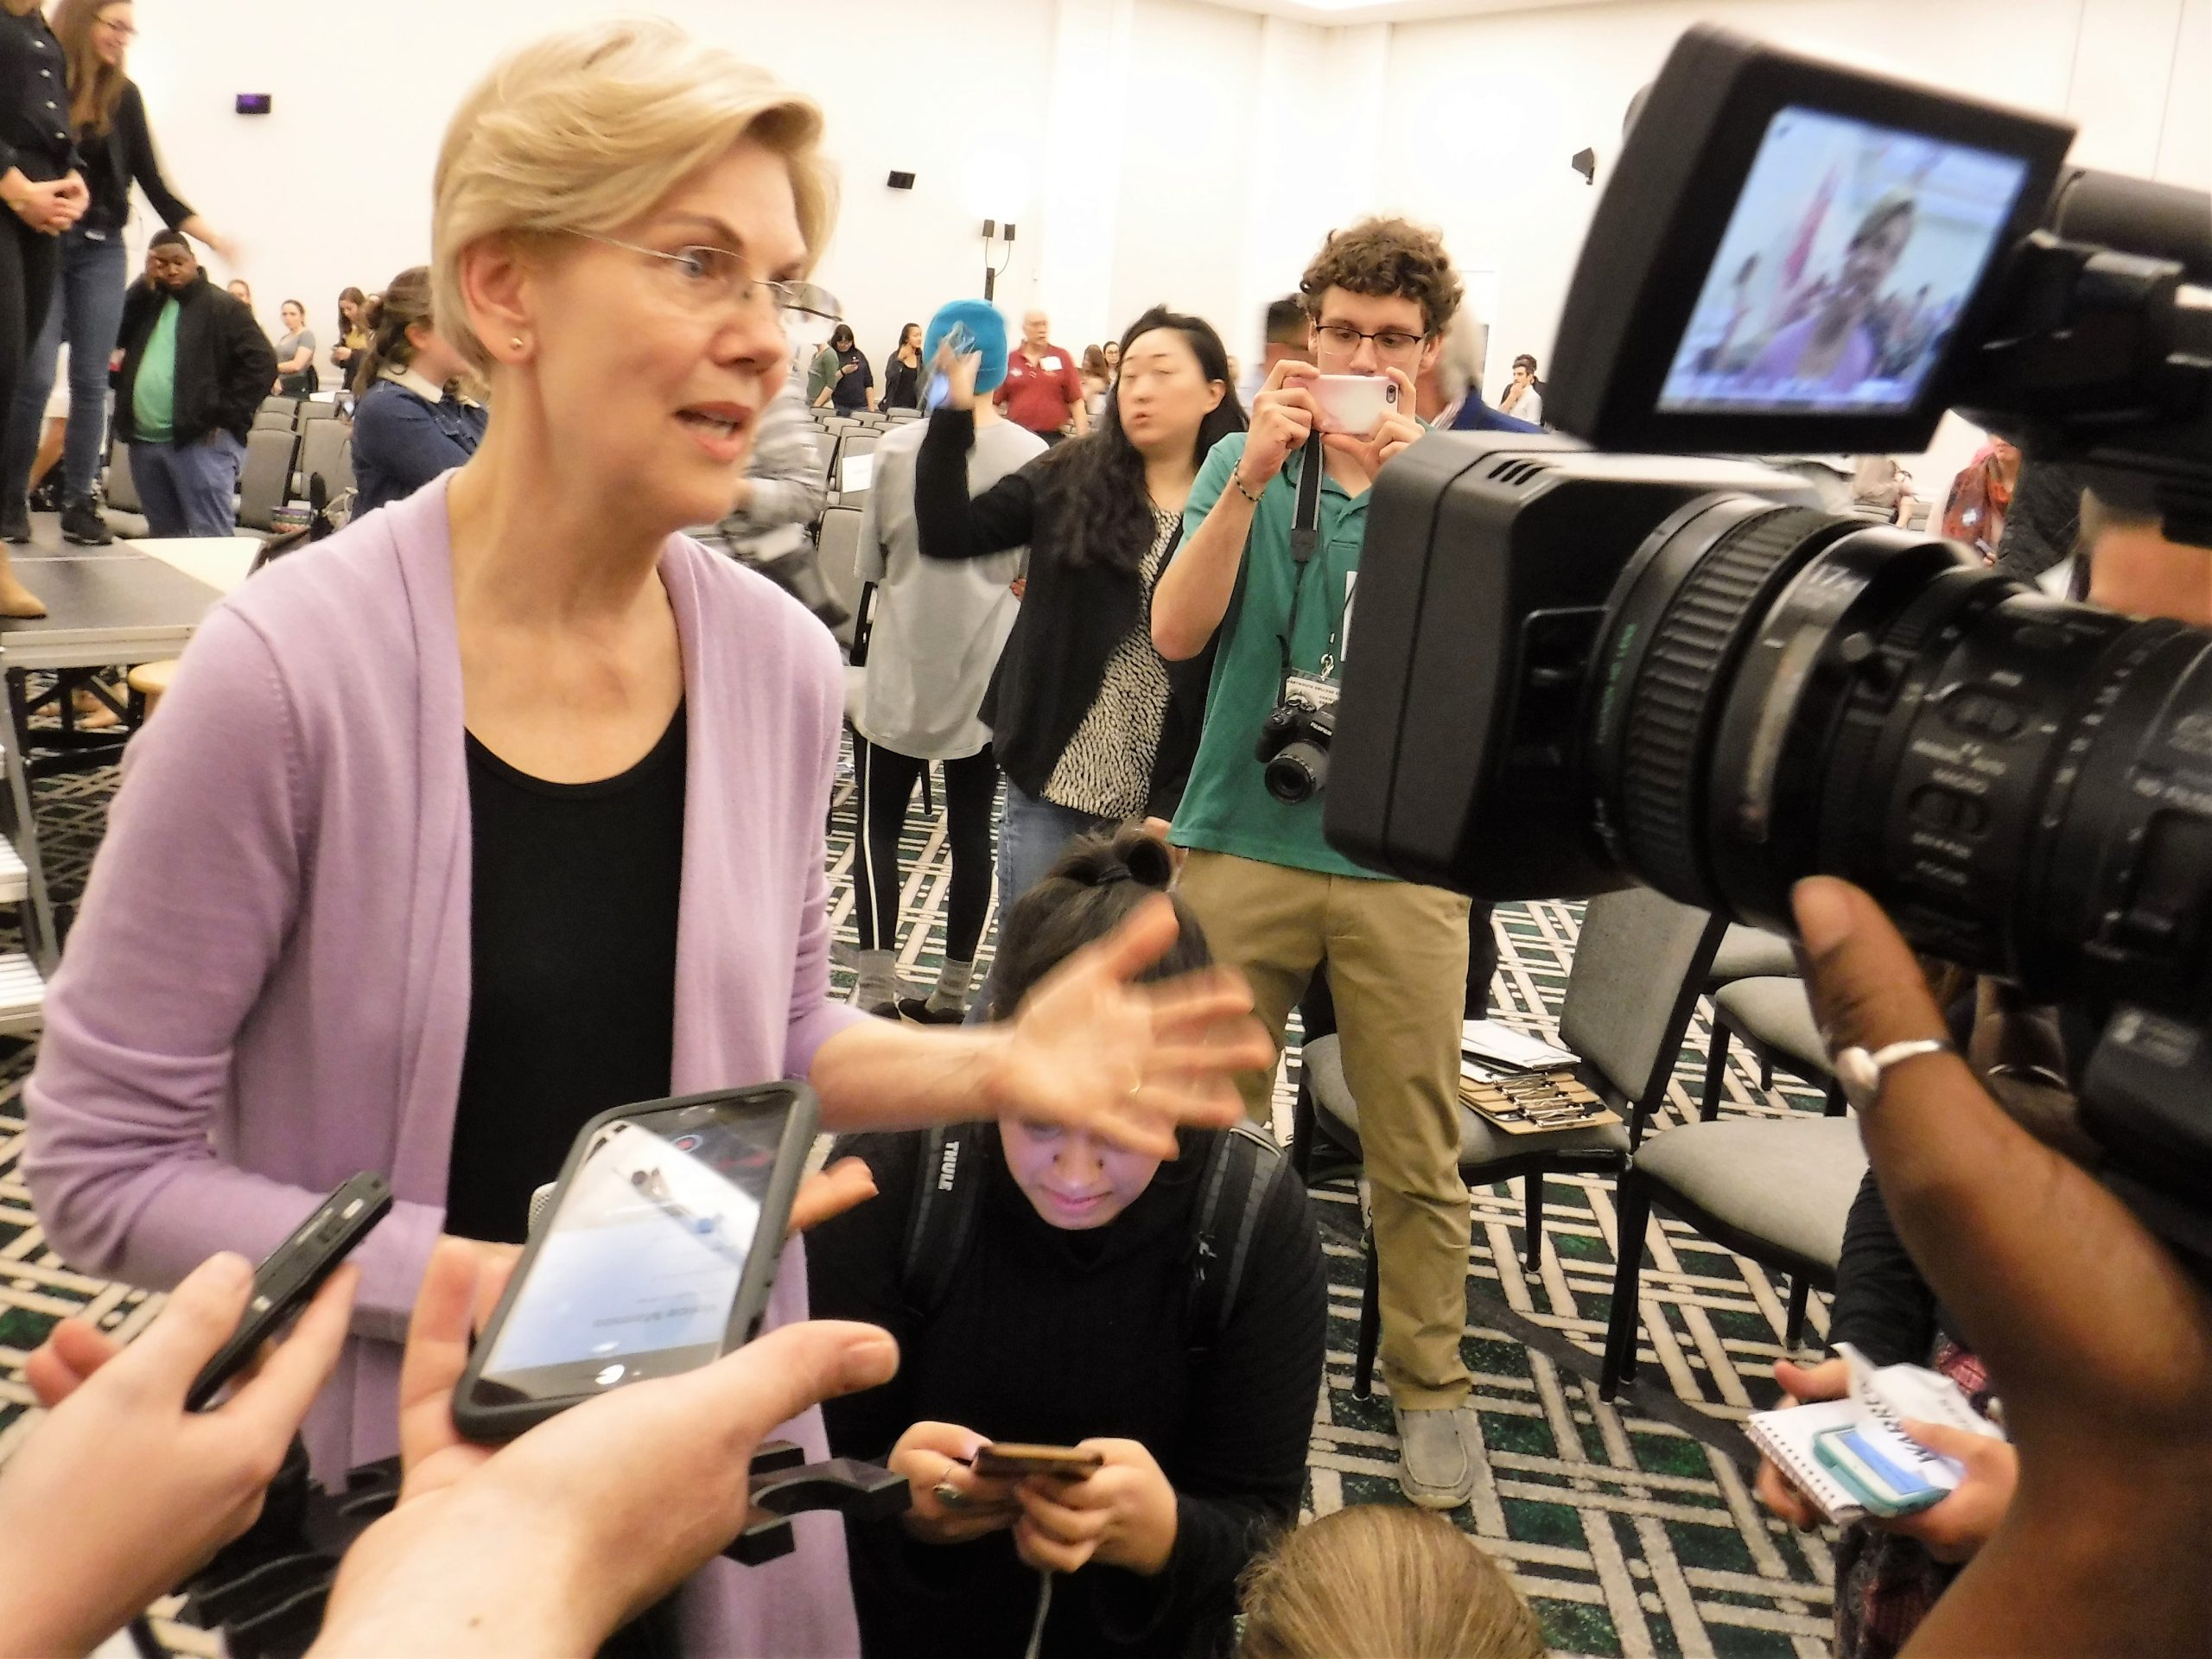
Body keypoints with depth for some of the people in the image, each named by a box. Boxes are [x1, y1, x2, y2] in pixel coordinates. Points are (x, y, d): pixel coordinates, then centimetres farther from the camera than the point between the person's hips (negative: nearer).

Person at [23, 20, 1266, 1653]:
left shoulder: (781, 664, -7)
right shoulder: (292, 665, -21)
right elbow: (103, 1160, -13)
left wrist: (989, 1065, -12)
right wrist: (477, 1282, -22)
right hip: (380, 1472, -4)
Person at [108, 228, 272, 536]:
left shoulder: (221, 306, 0)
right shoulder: (145, 304, 19)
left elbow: (261, 361, -9)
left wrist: (228, 416, -14)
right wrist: (144, 284, 0)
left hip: (201, 440, -7)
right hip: (144, 441, 7)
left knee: (210, 537, -10)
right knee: (163, 535, 13)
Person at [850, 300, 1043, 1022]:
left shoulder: (898, 447, -8)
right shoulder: (1033, 456, -6)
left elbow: (869, 562, 0)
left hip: (902, 670, -1)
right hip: (990, 673, 1)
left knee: (879, 826, 8)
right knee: (971, 831, 9)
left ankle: (877, 988, 0)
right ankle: (951, 993, 15)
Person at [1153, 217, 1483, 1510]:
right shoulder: (1250, 465, 6)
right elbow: (1179, 633, -8)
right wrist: (1253, 478, -18)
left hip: (1403, 857, 0)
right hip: (1247, 836, 1)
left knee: (1419, 1152, 7)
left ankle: (1431, 1381, 25)